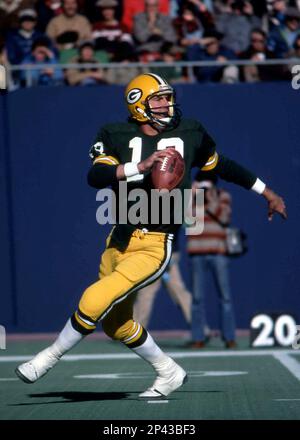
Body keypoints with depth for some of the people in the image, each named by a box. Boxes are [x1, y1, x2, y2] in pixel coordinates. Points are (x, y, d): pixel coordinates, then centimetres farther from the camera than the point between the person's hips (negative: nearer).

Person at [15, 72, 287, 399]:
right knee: (116, 324, 13)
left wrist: (268, 193, 28)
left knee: (95, 301, -19)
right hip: (120, 241, 4)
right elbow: (95, 176, -16)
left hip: (155, 246, -4)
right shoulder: (116, 136, 1)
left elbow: (223, 165, 20)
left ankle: (49, 358, 0)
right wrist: (142, 166, -30)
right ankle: (168, 374, 32)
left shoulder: (189, 134, 4)